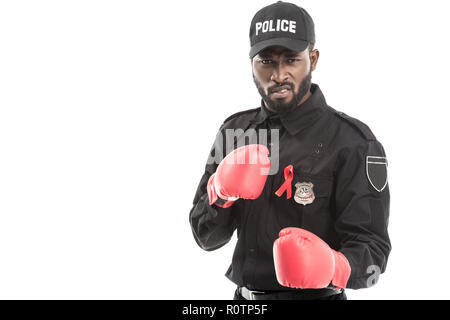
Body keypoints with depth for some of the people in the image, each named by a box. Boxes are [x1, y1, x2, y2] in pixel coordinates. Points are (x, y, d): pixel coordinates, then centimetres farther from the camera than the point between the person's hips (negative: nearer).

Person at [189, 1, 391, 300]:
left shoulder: (353, 141, -14)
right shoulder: (234, 131, 0)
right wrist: (220, 194, -19)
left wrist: (332, 266, -37)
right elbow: (206, 238, 1)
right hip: (243, 298, 5)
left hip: (314, 295, -4)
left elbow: (372, 248, -17)